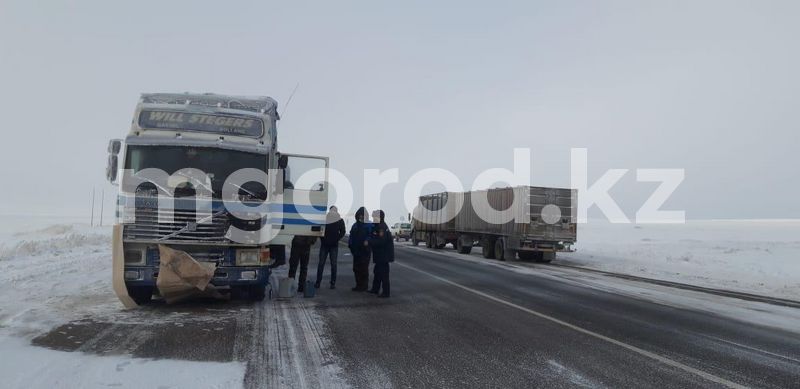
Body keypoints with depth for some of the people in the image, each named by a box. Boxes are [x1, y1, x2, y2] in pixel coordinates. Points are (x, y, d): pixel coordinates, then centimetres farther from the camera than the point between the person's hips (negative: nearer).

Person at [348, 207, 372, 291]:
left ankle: (364, 286, 5)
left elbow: (371, 235, -15)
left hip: (364, 251, -7)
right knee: (356, 268, 11)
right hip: (356, 250, 7)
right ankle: (358, 285, 21)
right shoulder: (355, 225, 14)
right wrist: (350, 243, 6)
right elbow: (351, 236, 18)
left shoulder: (369, 225, -5)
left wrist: (367, 241, -31)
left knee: (364, 269, -3)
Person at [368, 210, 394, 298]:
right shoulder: (378, 227, 14)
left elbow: (380, 241, -26)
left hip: (384, 255, -11)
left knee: (383, 273, -5)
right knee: (377, 272, 20)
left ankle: (385, 292, 0)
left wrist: (369, 242, -20)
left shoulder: (382, 228, -19)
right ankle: (375, 289, 32)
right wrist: (370, 242, 8)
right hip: (380, 255, 11)